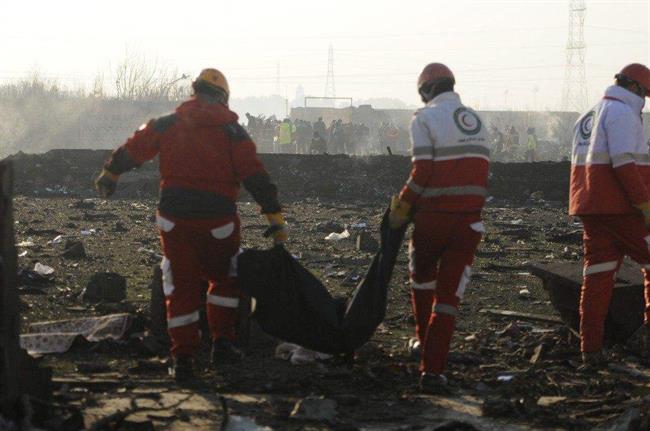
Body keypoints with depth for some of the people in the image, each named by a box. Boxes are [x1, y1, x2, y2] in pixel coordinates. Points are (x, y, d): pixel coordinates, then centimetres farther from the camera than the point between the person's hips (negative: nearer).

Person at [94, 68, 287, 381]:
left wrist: (109, 175, 31)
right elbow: (256, 177, -6)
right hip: (218, 220, -1)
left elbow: (132, 150, 13)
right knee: (224, 280, 21)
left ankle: (182, 358, 4)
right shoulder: (232, 132, -1)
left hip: (174, 217, 1)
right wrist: (276, 220, -4)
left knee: (181, 287, 8)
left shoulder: (168, 125, 5)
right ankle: (221, 345, 15)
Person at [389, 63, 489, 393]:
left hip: (434, 215, -4)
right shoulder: (475, 121, 13)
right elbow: (479, 172, 10)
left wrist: (401, 208, -3)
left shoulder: (425, 118, -6)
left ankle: (424, 339, 35)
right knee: (449, 294, 4)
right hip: (470, 218, 4)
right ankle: (433, 369, -3)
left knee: (422, 275, 25)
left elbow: (422, 172, -14)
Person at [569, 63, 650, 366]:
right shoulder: (622, 113, -10)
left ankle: (591, 348, 3)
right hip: (623, 209, -8)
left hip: (590, 207, 8)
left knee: (598, 273, 6)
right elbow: (624, 161, -20)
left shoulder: (587, 117, 20)